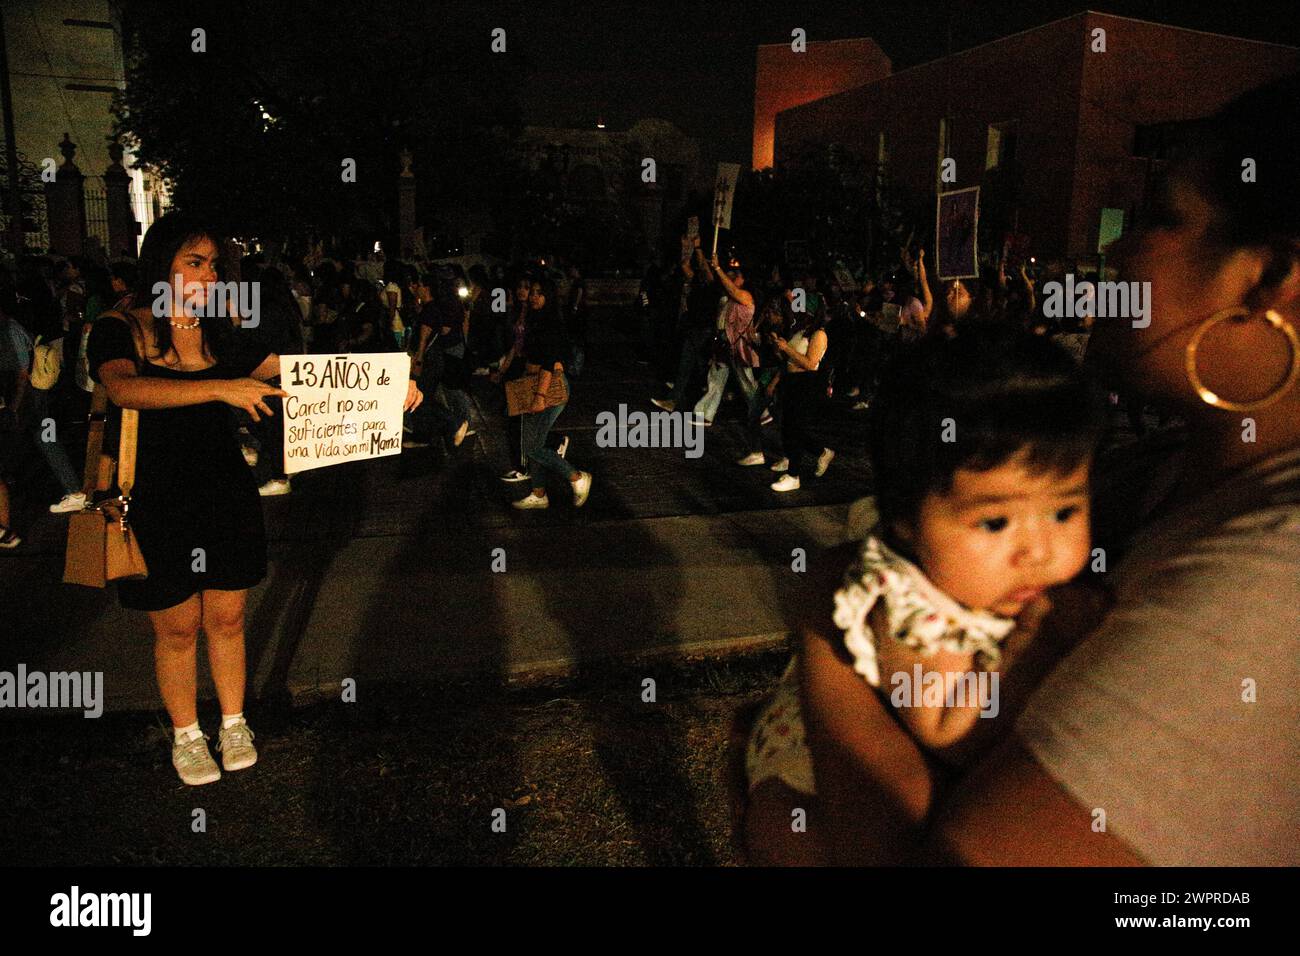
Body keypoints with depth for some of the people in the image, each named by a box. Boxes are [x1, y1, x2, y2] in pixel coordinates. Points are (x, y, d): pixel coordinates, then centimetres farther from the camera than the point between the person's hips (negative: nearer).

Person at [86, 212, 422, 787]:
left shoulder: (219, 336, 5)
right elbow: (124, 388, -30)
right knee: (177, 627, 9)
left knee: (226, 618, 13)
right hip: (157, 502, -3)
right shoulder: (118, 331, -9)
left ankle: (234, 723, 31)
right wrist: (221, 388, -42)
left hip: (228, 496, 3)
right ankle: (186, 734, 30)